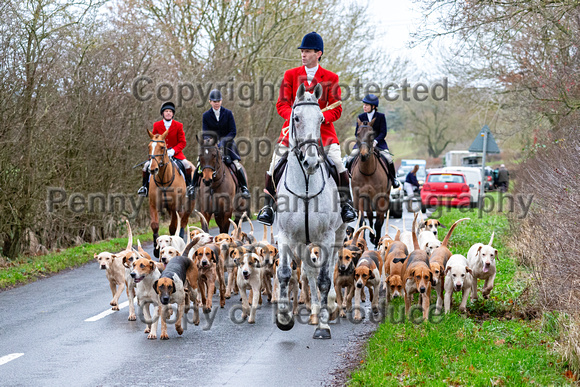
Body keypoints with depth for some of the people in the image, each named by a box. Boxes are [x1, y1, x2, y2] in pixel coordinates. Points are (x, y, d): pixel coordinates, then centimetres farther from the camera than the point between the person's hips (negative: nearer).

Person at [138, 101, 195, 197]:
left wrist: (173, 151, -20)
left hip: (176, 152, -1)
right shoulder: (156, 125, 0)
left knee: (187, 164, -25)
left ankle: (189, 186, -7)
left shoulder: (178, 126, -4)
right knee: (147, 165, -16)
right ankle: (145, 187, 1)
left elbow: (182, 142, -4)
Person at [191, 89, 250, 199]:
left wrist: (223, 142, -18)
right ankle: (193, 188, 5)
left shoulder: (228, 113, -2)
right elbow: (205, 134, 0)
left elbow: (233, 132, -5)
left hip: (227, 142, -1)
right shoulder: (206, 115, 1)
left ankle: (244, 188, -12)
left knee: (236, 164, -19)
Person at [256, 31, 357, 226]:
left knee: (337, 161, -18)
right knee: (275, 163, -12)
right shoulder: (290, 75, 8)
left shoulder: (331, 78, 4)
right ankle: (268, 205, 2)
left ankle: (346, 204, -3)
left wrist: (320, 117, -19)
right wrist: (293, 115, -18)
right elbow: (282, 104, 4)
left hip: (322, 128, -1)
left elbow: (336, 109, 1)